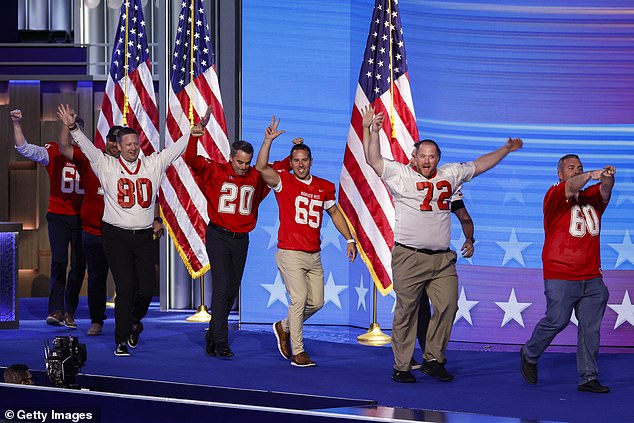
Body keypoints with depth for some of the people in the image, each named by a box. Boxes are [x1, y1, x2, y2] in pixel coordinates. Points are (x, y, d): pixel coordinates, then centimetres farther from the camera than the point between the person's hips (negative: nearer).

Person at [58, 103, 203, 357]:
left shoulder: (153, 164, 8)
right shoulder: (107, 166, 1)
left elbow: (176, 148, 8)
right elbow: (87, 148, -8)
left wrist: (196, 129, -2)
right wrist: (73, 128, -23)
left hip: (144, 237, 3)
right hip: (116, 236, -3)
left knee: (147, 288, -2)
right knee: (125, 288, -7)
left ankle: (134, 321, 31)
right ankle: (121, 341, 5)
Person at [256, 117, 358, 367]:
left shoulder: (324, 187, 10)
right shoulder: (283, 182, -3)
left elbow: (334, 212, 22)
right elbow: (261, 167, -20)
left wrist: (349, 239, 17)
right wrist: (269, 140, -29)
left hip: (314, 255, 5)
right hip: (290, 253, -5)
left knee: (316, 302, 7)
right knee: (299, 298, -12)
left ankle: (284, 328, 31)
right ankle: (297, 352, -2)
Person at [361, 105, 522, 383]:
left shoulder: (450, 175, 15)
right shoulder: (400, 175, 1)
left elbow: (479, 165, 28)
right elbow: (373, 160, -9)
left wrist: (506, 149, 33)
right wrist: (371, 130, -21)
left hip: (442, 258, 4)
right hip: (409, 258, -4)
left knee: (447, 307, -3)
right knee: (406, 311, -2)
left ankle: (434, 360, 10)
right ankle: (401, 367, 6)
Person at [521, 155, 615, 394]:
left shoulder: (591, 197, 14)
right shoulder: (555, 195, 0)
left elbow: (605, 191, -6)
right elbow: (571, 187, -21)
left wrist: (607, 178, -29)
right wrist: (591, 175, -39)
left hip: (592, 278, 5)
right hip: (560, 277, -5)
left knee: (591, 328, 3)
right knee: (556, 321, -3)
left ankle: (588, 378, 8)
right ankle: (530, 355, 22)